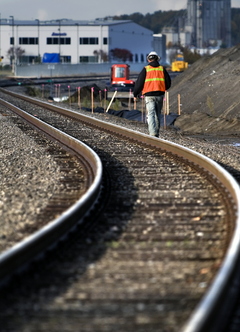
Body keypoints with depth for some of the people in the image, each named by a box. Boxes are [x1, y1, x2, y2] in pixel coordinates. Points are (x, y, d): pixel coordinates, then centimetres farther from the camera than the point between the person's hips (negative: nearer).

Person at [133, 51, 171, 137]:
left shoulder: (146, 69, -1)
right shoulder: (162, 69, 8)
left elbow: (139, 82, 0)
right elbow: (168, 82, 12)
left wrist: (135, 94, 13)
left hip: (149, 95, -3)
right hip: (160, 95, 3)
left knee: (150, 115, -9)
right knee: (158, 115, 15)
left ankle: (153, 133, -26)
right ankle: (156, 133, 20)